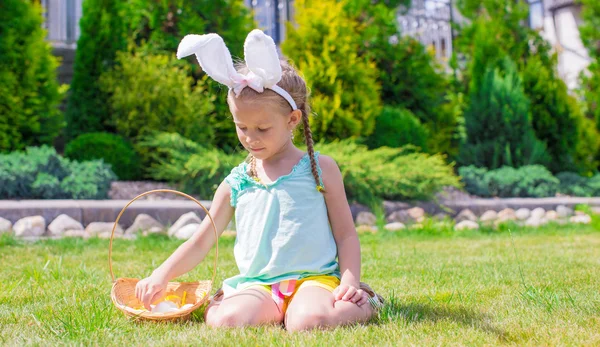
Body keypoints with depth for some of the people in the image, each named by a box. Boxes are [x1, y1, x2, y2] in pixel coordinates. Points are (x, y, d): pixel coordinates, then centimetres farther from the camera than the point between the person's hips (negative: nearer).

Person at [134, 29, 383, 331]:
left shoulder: (320, 169, 4)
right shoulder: (236, 182, 10)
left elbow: (346, 235, 6)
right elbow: (200, 242, 12)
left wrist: (349, 282, -10)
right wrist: (161, 275, -2)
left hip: (314, 276, -1)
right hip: (257, 285, 2)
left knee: (307, 322, -34)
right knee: (226, 320, -30)